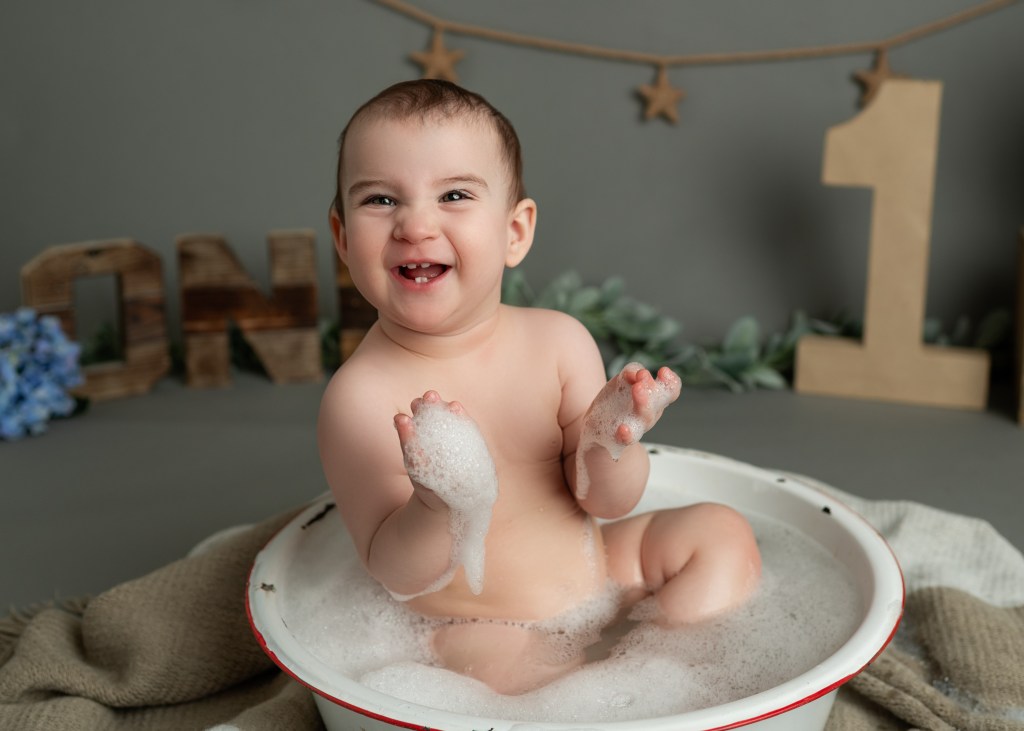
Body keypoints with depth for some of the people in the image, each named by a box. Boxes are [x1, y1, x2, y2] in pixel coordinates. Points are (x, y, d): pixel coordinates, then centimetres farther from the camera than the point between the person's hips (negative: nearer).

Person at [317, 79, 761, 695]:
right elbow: (399, 575, -18)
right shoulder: (362, 395, -21)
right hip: (476, 629, -5)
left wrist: (611, 445, -29)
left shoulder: (559, 340, -9)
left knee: (723, 531, 2)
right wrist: (438, 509, -40)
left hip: (592, 567, 5)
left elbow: (607, 504, -6)